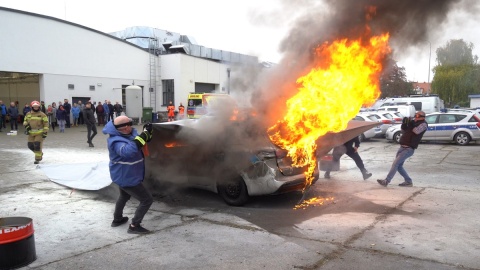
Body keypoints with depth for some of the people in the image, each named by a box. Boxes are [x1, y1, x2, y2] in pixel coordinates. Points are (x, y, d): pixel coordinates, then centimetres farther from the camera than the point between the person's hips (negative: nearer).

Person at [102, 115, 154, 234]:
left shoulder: (128, 134, -1)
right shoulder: (116, 141, -30)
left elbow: (143, 141, 11)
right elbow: (128, 151, -51)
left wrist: (147, 133, -10)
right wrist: (144, 134, -47)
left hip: (123, 176, 10)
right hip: (127, 178, -10)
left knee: (124, 196, 33)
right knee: (147, 200, -3)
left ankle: (117, 219, 51)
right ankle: (134, 226, 3)